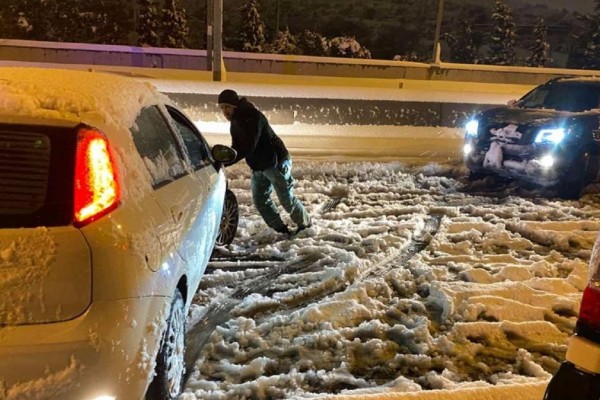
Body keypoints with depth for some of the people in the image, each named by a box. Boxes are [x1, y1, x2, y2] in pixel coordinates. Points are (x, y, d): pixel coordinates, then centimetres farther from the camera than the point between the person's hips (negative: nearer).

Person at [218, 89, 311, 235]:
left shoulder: (253, 117, -24)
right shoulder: (235, 121, 7)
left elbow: (248, 147, -34)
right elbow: (237, 147, 8)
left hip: (276, 162, -9)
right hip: (258, 167, 9)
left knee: (287, 199, 0)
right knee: (260, 201, 7)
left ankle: (306, 224, 23)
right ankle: (282, 229, 18)